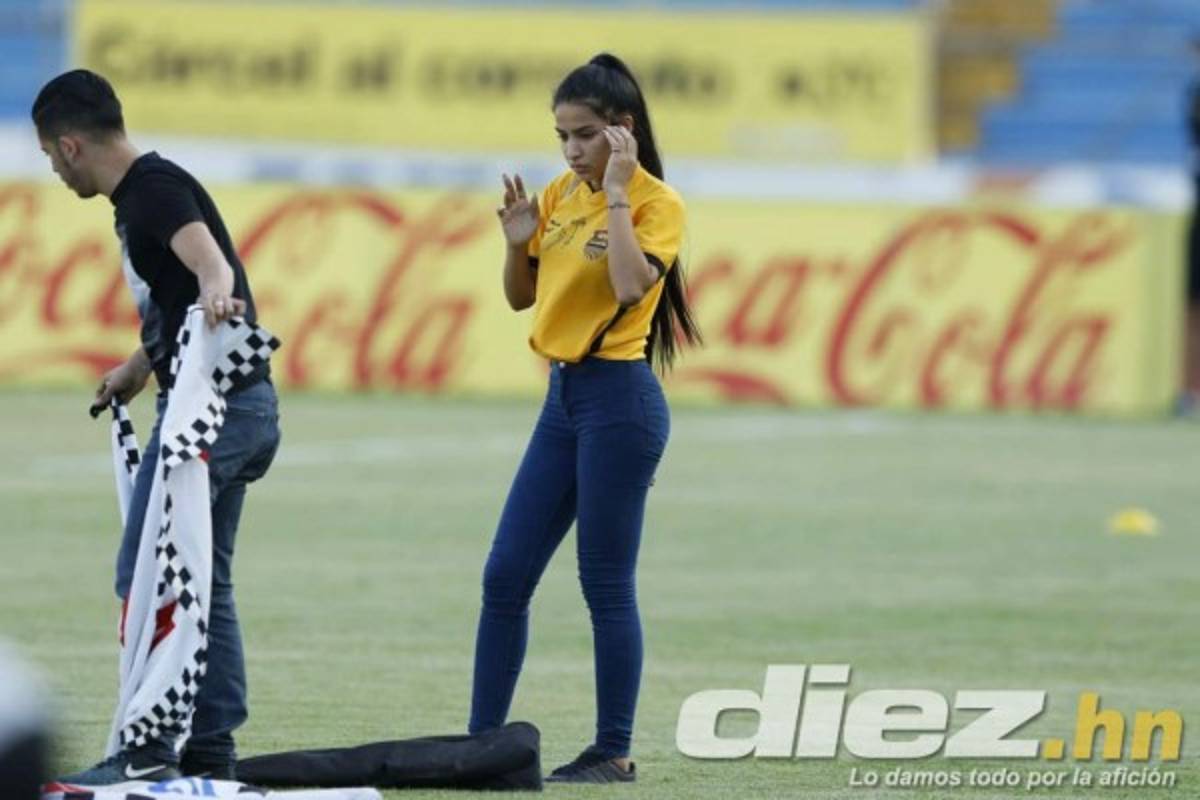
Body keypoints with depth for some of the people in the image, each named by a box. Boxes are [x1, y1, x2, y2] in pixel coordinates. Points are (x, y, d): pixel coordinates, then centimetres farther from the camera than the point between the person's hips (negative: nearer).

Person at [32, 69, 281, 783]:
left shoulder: (156, 187, -12)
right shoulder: (141, 194, 18)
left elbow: (208, 261, -32)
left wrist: (215, 298, -54)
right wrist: (138, 369, 50)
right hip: (239, 406, 10)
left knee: (145, 575, -9)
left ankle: (150, 752, -10)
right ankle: (211, 753, 15)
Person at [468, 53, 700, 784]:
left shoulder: (657, 203, -10)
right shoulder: (561, 196, 10)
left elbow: (630, 286, -26)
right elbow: (521, 296, 16)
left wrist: (616, 193, -21)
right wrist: (518, 242, -2)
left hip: (619, 401, -8)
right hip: (563, 396, 8)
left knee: (606, 585, -3)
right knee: (505, 576, 6)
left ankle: (613, 753, 5)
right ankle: (483, 742, 11)